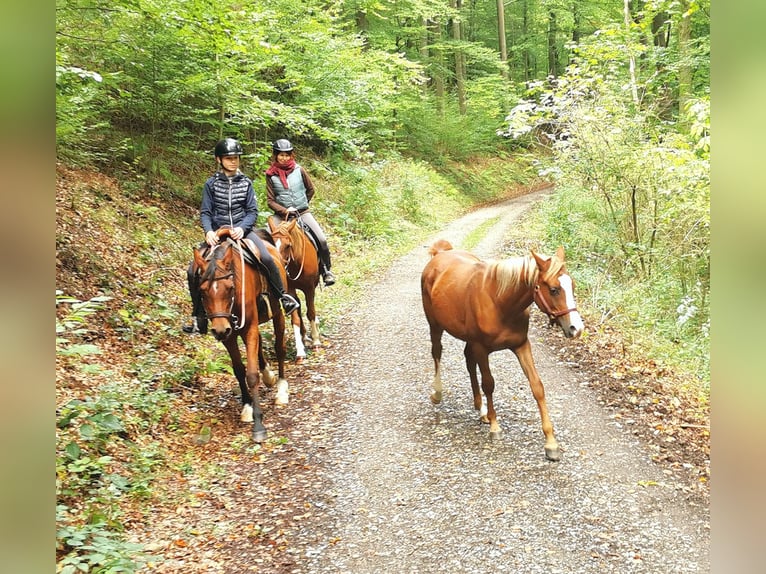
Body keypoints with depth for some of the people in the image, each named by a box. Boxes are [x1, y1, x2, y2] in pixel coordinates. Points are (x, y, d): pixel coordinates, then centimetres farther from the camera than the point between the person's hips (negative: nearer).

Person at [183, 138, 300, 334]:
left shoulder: (246, 182, 5)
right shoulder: (211, 183, 4)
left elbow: (252, 211, 1)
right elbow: (205, 212, 1)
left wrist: (242, 228, -18)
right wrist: (209, 231, -18)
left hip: (242, 230, -1)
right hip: (218, 233, 1)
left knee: (266, 258, -29)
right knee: (193, 271, -12)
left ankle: (283, 296, -7)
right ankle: (199, 318, 2)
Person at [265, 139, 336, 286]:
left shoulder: (299, 170, 0)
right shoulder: (271, 175, -2)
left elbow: (310, 189, 13)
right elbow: (270, 200, -2)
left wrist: (302, 204, 9)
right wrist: (285, 210, -15)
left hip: (303, 212, 0)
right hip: (282, 214, 0)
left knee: (321, 239, -14)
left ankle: (326, 270, 6)